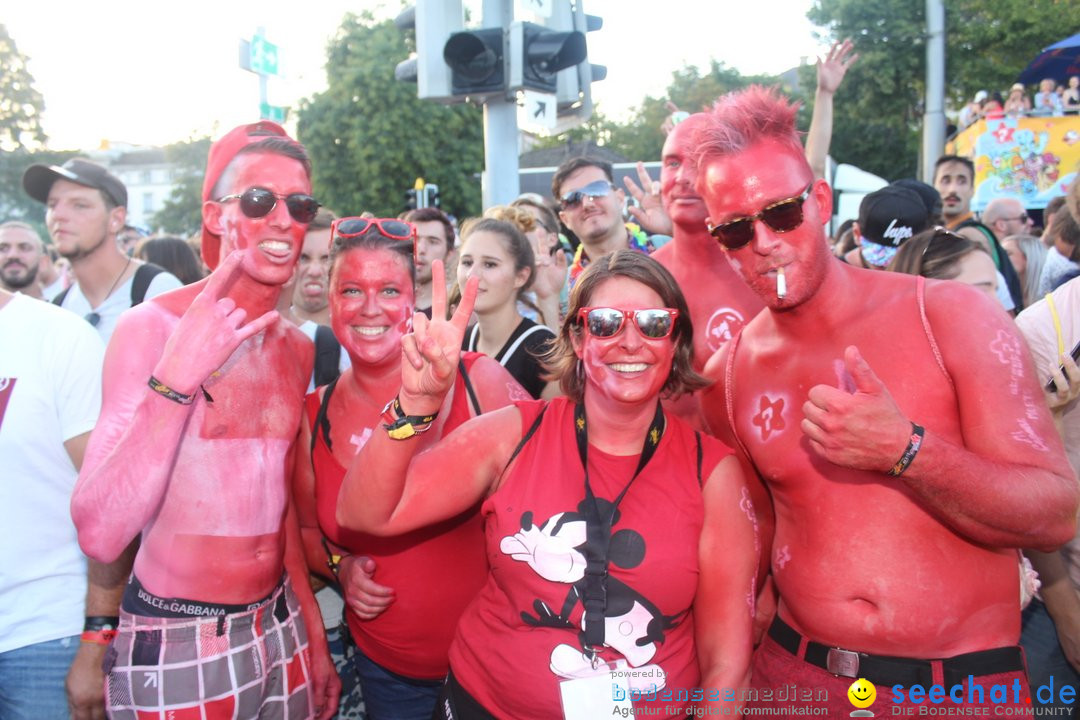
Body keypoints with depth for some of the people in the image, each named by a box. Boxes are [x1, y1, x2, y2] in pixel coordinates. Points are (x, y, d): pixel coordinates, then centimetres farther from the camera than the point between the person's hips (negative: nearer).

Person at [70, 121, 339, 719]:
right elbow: (98, 535, -21)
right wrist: (176, 378, -30)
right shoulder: (152, 327, -15)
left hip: (281, 634, 6)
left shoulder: (297, 348, 4)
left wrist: (316, 643, 16)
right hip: (173, 648, -5)